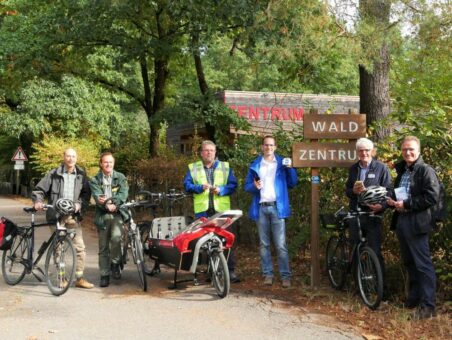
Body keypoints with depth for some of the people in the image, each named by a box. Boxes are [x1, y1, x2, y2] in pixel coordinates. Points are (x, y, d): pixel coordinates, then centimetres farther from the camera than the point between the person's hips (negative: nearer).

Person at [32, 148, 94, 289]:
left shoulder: (81, 175, 7)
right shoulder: (53, 174, 2)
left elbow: (87, 193, 8)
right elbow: (39, 190, 4)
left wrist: (79, 203, -9)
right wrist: (38, 201, -14)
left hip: (73, 215, 1)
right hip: (56, 215, -1)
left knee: (80, 247, -5)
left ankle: (79, 278, 5)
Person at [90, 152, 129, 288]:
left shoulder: (120, 177, 8)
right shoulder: (95, 180, 6)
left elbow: (123, 194, -6)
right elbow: (97, 197, -9)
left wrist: (111, 201, -23)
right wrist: (107, 205, -28)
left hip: (118, 213, -1)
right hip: (102, 215, 1)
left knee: (116, 237, -26)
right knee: (103, 247, 4)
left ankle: (115, 263, -2)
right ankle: (104, 275, 14)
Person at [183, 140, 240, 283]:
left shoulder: (225, 167, 13)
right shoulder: (192, 168, 13)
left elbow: (233, 184, 5)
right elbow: (187, 184, 2)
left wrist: (221, 189, -12)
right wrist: (200, 187, -15)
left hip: (222, 209, 0)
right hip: (202, 210, 0)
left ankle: (231, 271, -2)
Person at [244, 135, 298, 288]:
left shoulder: (282, 163, 9)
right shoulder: (255, 165, 11)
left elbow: (292, 183, 6)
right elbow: (247, 185, 10)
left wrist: (290, 169, -9)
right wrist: (254, 186, -11)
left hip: (277, 207, -2)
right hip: (261, 208, 2)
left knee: (281, 244, -6)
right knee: (264, 244, 6)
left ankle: (285, 275, -3)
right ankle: (268, 274, 12)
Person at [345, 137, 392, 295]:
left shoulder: (381, 168, -1)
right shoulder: (353, 168, 13)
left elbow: (388, 190, -4)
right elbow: (347, 191, 15)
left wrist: (382, 206, -22)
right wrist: (353, 191, -8)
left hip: (373, 215, -5)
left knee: (375, 252, -8)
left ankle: (382, 287, -1)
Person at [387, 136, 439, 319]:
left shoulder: (426, 171, -7)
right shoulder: (402, 171, 18)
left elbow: (432, 197, -17)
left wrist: (406, 204, -17)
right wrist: (393, 201, 7)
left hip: (416, 223, -8)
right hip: (401, 221, 8)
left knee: (423, 265, -7)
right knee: (409, 263, 16)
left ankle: (428, 306, -5)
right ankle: (414, 298, 28)